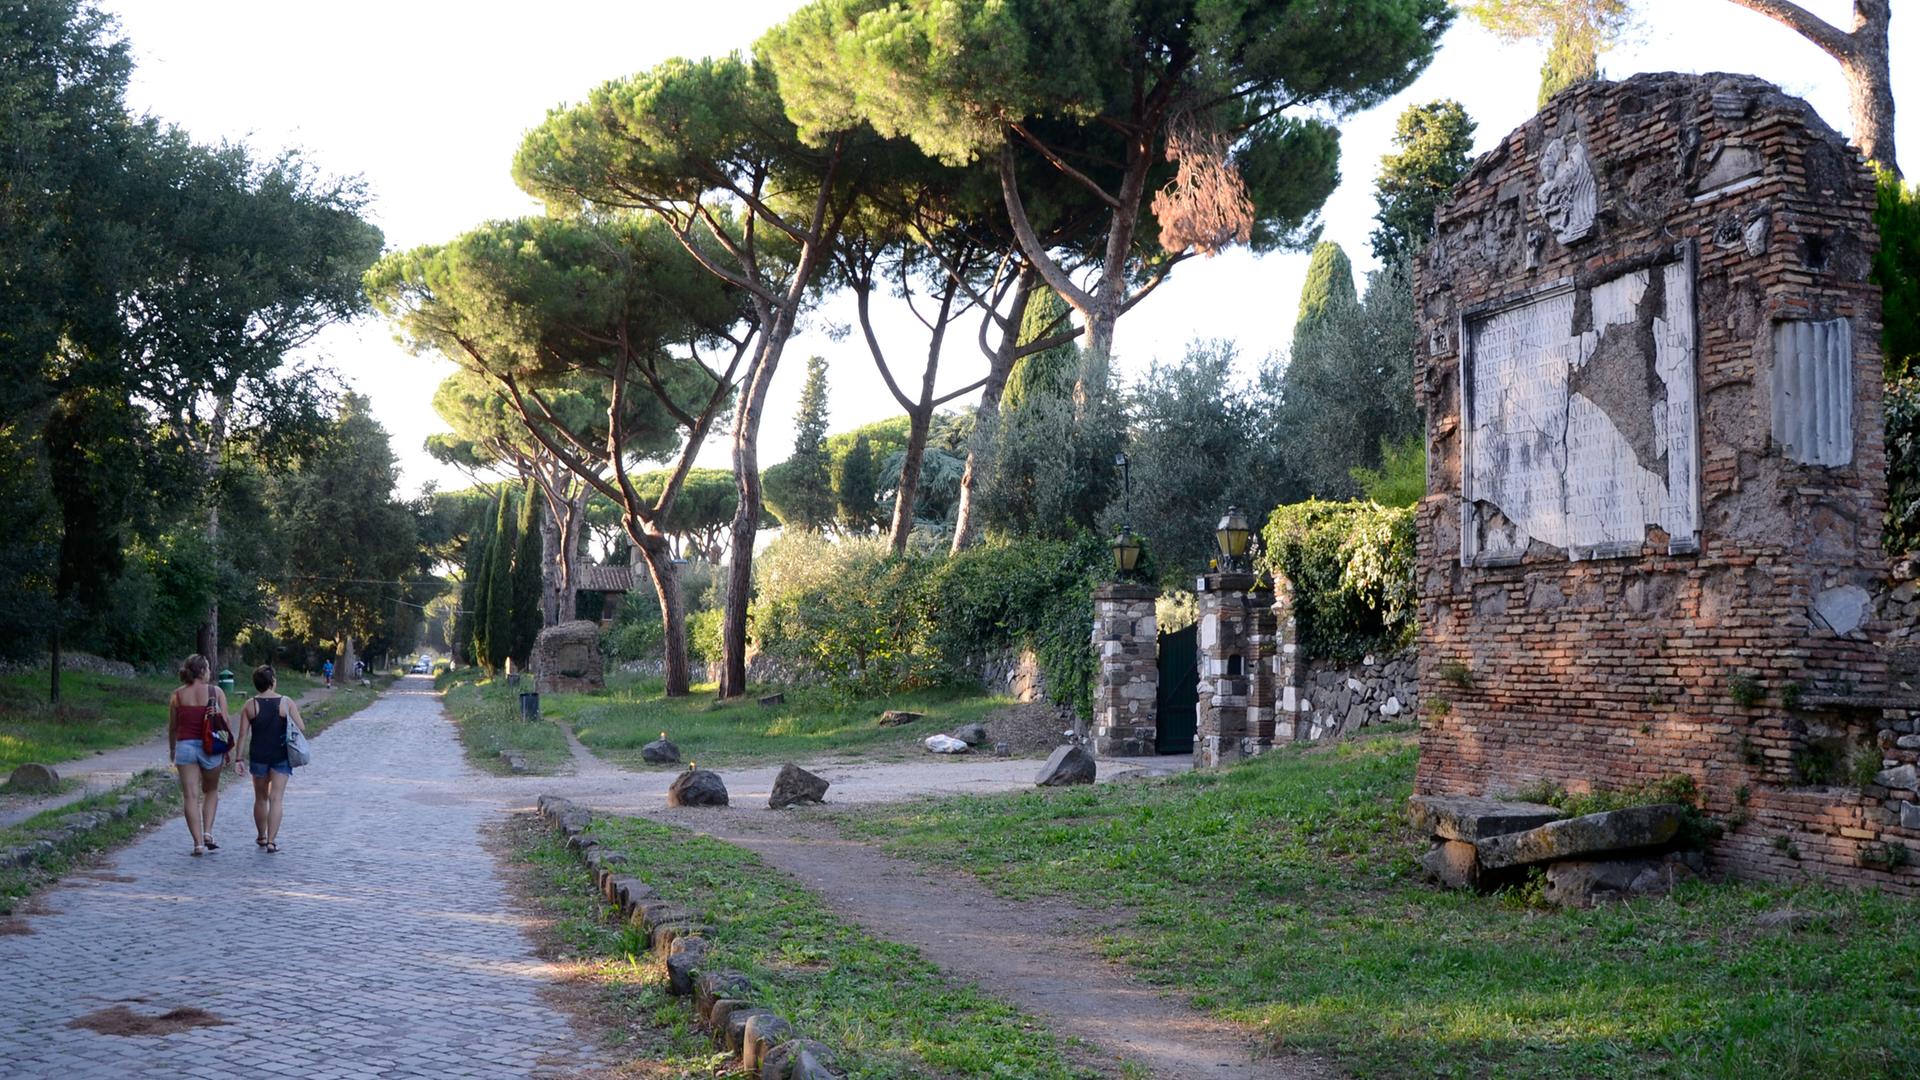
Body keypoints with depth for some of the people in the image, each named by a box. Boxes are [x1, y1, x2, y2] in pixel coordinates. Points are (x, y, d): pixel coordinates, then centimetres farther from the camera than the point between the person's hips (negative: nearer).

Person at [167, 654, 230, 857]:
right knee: (211, 791, 19)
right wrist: (228, 749, 5)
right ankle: (207, 833, 6)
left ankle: (198, 842, -2)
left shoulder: (177, 695, 2)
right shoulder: (215, 692, -3)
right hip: (210, 747, -1)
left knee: (190, 796, 2)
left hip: (185, 746, 1)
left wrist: (171, 749, 22)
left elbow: (172, 726, 8)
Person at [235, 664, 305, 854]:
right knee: (276, 798, -3)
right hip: (281, 756, -2)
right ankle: (271, 841, -11)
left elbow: (243, 735, -4)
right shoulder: (287, 703, -7)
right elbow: (301, 728, -7)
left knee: (260, 798, 18)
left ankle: (261, 837, 32)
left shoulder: (250, 705, -3)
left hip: (258, 756, 2)